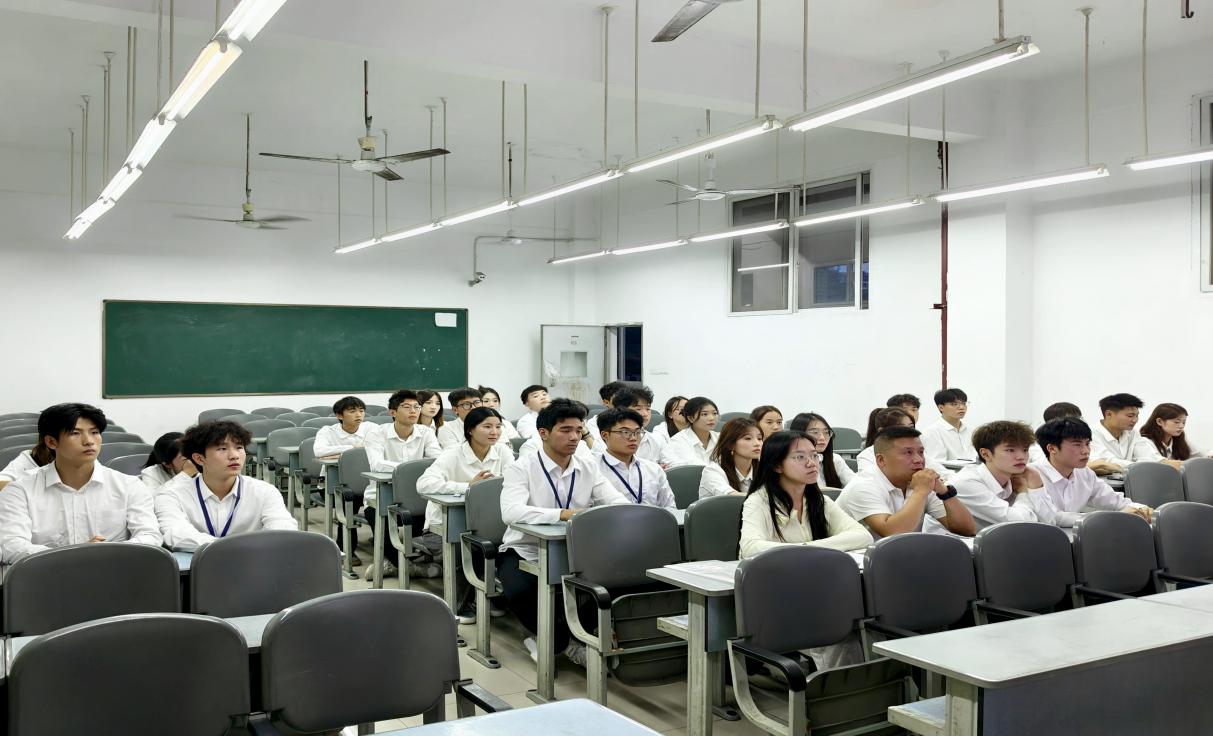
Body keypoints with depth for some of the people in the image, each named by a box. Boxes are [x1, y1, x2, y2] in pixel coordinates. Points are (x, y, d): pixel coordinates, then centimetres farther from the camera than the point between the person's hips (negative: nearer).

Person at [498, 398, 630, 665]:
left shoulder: (589, 468, 3)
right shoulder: (522, 468, -11)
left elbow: (621, 503, -4)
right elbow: (510, 511, -29)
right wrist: (563, 514, -41)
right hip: (525, 553, -4)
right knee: (520, 591, -35)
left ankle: (551, 638, -1)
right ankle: (566, 642, -5)